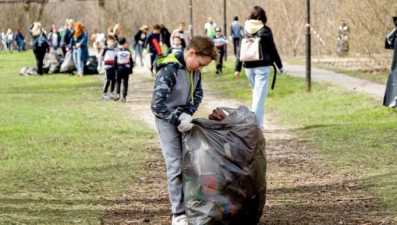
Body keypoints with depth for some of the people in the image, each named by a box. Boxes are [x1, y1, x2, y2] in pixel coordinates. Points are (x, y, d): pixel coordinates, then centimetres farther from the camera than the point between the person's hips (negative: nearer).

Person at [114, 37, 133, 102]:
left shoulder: (117, 52, -8)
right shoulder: (128, 52, -3)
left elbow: (115, 62, -5)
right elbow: (131, 61, 1)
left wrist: (115, 69, 7)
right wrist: (130, 69, 11)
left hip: (119, 68, -1)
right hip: (127, 68, 1)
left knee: (118, 81, 14)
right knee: (125, 83, 5)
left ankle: (118, 94, -4)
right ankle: (124, 97, 3)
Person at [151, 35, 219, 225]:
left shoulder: (194, 69, -2)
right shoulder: (169, 70, -25)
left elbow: (198, 93, 10)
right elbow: (157, 104, -28)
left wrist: (188, 113, -7)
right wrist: (177, 120, -25)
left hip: (184, 119, 7)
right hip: (168, 121, -7)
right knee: (176, 166, -7)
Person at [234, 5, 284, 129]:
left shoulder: (245, 30, 4)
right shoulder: (265, 31, -5)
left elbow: (240, 50, 4)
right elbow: (272, 50, 0)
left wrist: (237, 68, 9)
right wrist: (280, 66, 11)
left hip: (249, 67, 4)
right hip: (262, 66, -4)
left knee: (256, 93, 19)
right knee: (260, 95, -6)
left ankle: (258, 121, 20)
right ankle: (256, 123, -14)